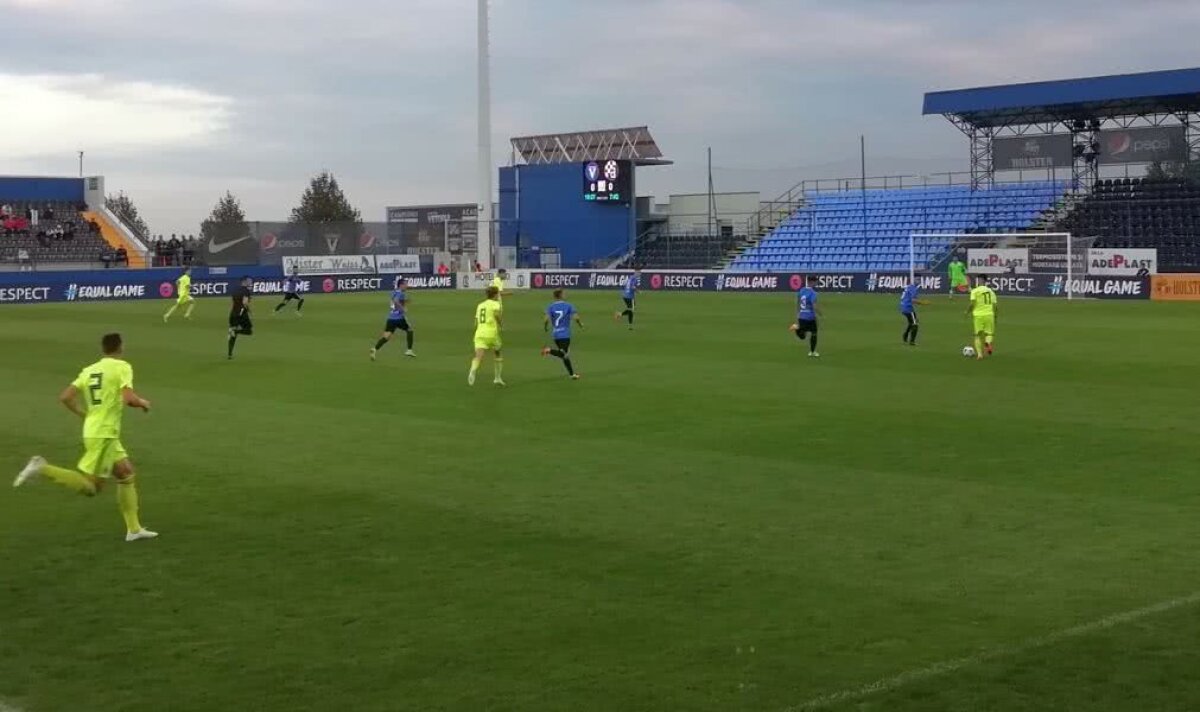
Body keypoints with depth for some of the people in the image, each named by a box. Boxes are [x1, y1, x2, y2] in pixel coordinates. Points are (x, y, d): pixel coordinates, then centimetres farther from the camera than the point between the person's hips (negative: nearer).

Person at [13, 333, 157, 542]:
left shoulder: (88, 371, 12)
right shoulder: (122, 367, -8)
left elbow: (65, 397, 5)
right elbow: (128, 399, -21)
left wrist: (85, 414, 18)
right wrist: (143, 403, 0)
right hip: (103, 435, -8)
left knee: (127, 475, 14)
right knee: (89, 487, -5)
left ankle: (134, 529, 15)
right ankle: (43, 469, -13)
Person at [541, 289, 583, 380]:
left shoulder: (551, 306, 2)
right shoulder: (568, 305, -2)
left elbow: (546, 319, -11)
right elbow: (575, 318, -11)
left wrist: (545, 327, 9)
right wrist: (581, 324, 9)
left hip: (555, 334, 4)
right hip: (565, 334, -4)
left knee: (565, 354, 14)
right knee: (564, 354, -8)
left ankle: (572, 374, 17)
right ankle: (550, 350, -33)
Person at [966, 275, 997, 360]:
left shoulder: (975, 291, -1)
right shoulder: (991, 291, 11)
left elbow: (972, 303, -10)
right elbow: (994, 305, 8)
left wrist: (968, 311, 6)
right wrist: (995, 317, 16)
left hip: (978, 315, -2)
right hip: (989, 315, 2)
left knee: (978, 335, 10)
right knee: (989, 333, 12)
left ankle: (979, 353, 1)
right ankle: (988, 342, -21)